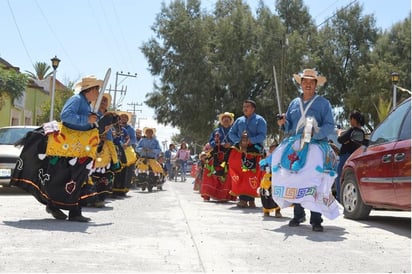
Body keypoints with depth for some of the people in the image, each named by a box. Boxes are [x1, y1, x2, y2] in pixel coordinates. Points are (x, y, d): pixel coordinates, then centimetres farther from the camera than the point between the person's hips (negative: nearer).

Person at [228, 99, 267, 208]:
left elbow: (262, 136, -5)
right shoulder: (239, 120, 18)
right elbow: (231, 133, 14)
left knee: (252, 175, -8)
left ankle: (250, 199, -1)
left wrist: (250, 140, -19)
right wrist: (239, 141, -6)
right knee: (240, 174, -5)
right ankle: (243, 199, -4)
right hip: (240, 150, 3)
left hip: (254, 151, -3)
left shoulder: (260, 120, 5)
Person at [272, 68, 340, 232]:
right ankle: (298, 215, 8)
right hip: (294, 146, 4)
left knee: (315, 181, -19)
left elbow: (330, 126, 0)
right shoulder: (294, 103, 21)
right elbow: (288, 129, 23)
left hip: (316, 146, -4)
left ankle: (316, 219, -18)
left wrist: (315, 133, -17)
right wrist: (283, 123, 0)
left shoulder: (323, 103, 9)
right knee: (294, 181, -5)